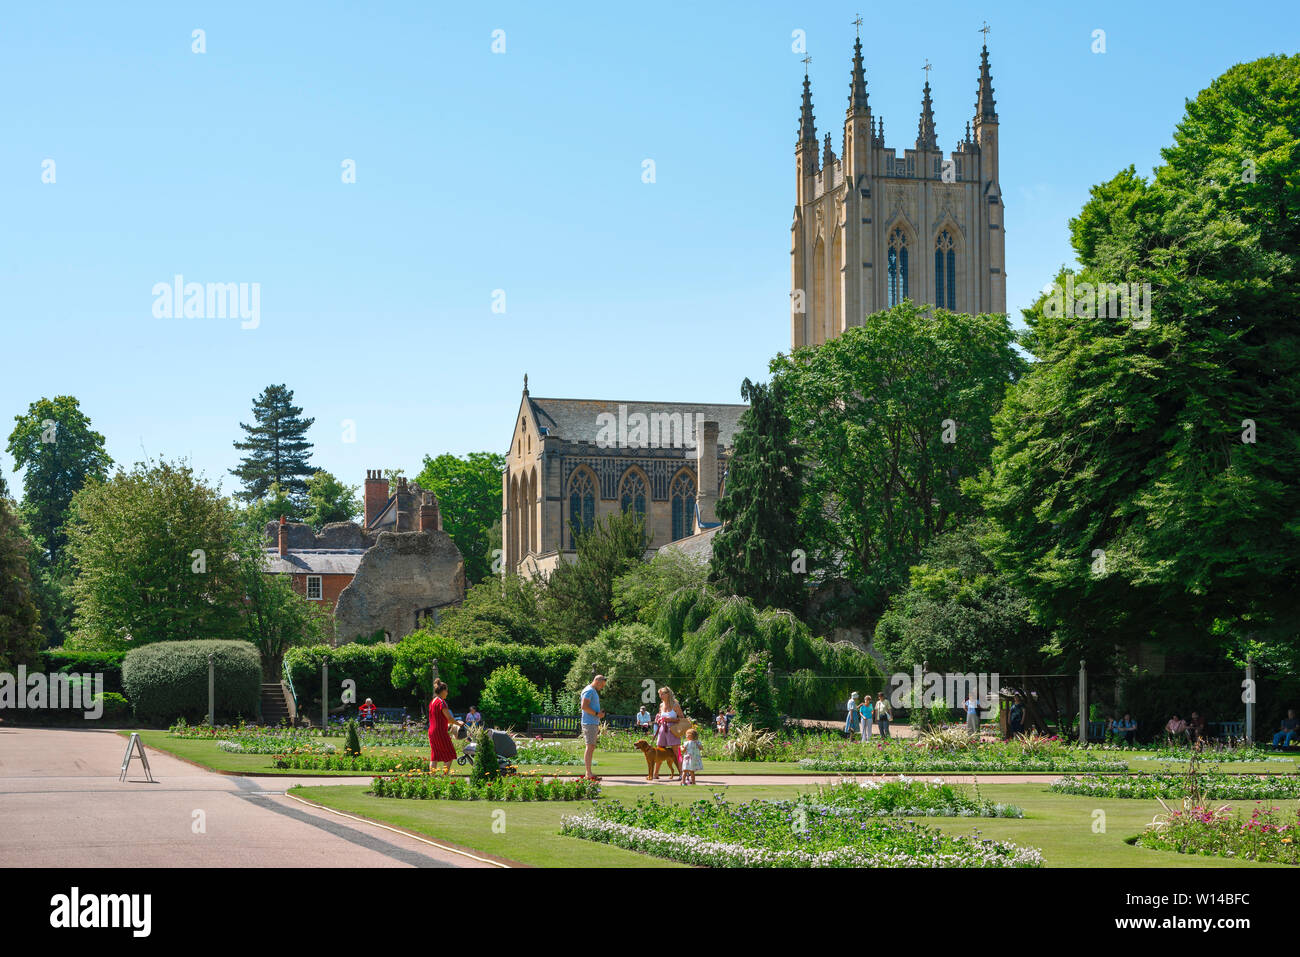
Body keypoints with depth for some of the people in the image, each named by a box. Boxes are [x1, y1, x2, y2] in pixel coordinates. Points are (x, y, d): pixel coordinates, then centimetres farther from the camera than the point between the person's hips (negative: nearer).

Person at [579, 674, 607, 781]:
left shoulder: (594, 692, 21)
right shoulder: (589, 691, -11)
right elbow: (584, 706, -21)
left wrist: (600, 713, 14)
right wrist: (597, 714, -17)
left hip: (594, 724, 10)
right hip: (589, 723, -10)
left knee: (592, 748, 9)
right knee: (590, 748, -11)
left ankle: (588, 773, 11)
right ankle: (588, 774, -12)